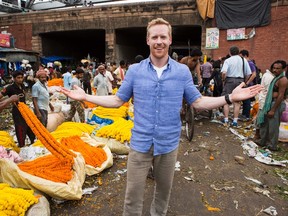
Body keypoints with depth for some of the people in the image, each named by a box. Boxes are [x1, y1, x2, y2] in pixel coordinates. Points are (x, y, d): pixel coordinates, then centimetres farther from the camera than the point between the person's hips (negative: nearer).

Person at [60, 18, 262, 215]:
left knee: (164, 189, 24)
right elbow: (118, 100, 3)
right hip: (140, 143, -1)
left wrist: (230, 97, -8)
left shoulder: (183, 71, -3)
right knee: (133, 194, 9)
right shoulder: (134, 70, -3)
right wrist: (85, 97, -4)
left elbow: (197, 102, 1)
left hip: (168, 144, 1)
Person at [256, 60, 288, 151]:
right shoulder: (276, 78, 13)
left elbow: (280, 96, -20)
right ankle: (263, 142, 29)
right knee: (264, 123, 16)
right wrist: (268, 107, 14)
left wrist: (273, 110, -20)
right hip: (270, 103, 9)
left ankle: (272, 146, 14)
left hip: (277, 104, -9)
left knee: (273, 126, 1)